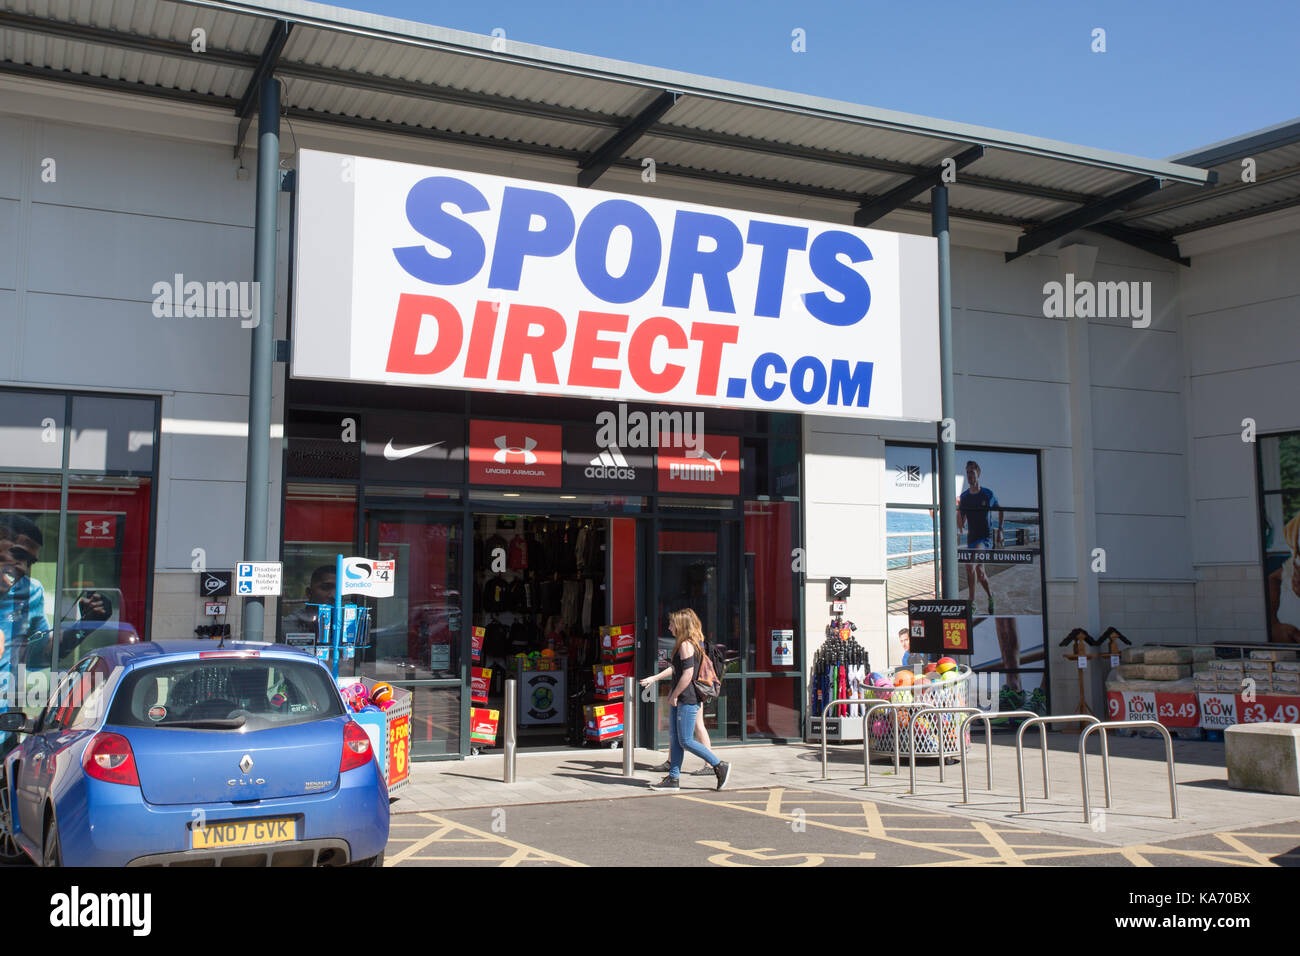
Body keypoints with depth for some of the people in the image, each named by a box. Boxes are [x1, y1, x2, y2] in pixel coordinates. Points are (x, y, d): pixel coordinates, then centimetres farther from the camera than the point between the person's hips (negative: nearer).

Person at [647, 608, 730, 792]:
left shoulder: (686, 645, -15)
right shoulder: (695, 643, 16)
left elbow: (687, 675, -21)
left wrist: (674, 695, -14)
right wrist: (673, 692, 17)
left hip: (687, 700, -10)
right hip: (679, 700, 10)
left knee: (686, 741, -6)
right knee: (674, 739, 9)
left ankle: (719, 766, 3)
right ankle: (673, 779, 12)